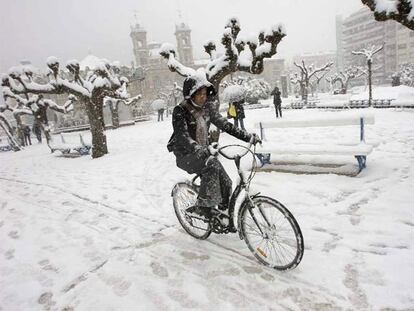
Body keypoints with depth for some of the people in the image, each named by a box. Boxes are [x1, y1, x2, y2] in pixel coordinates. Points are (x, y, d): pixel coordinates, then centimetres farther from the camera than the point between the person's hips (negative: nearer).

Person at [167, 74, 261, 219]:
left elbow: (224, 124, 2)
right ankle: (202, 206, -22)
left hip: (204, 152, 6)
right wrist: (199, 150, -46)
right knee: (212, 165, -34)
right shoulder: (180, 111, -15)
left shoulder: (207, 107, 4)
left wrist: (248, 136, -7)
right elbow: (182, 136, -29)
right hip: (186, 155, -6)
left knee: (225, 182, -9)